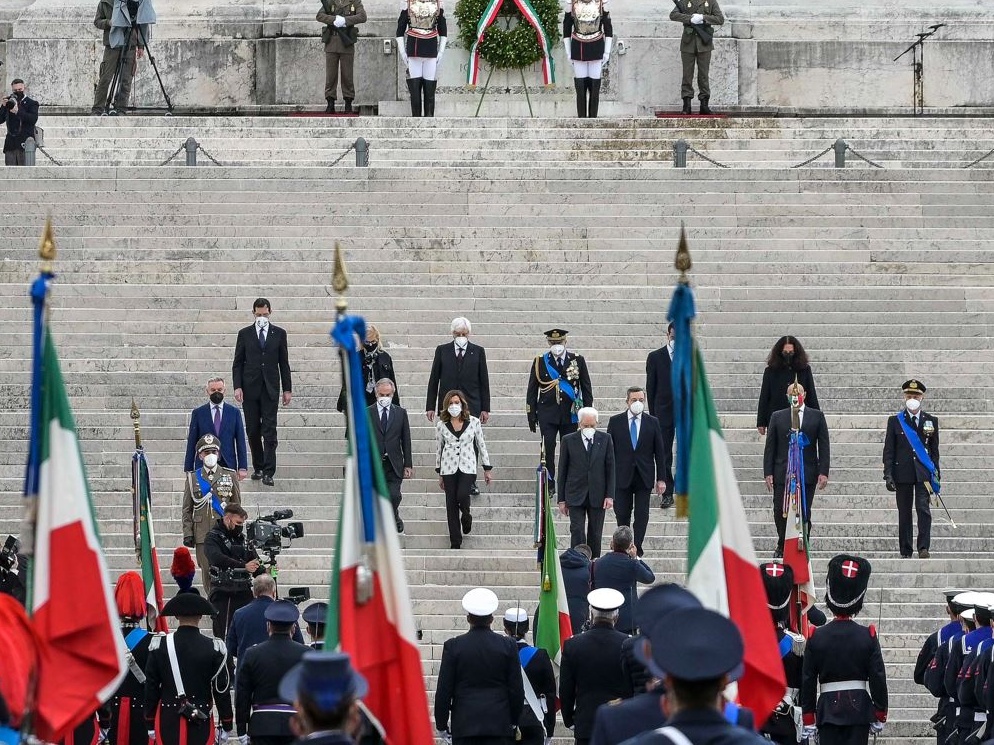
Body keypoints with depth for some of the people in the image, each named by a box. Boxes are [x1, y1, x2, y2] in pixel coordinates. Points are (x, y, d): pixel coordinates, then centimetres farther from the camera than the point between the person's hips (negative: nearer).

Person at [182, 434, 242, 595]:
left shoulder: (230, 476, 9)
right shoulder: (193, 478, 10)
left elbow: (237, 506, 11)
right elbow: (187, 509, 9)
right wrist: (187, 533, 1)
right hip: (203, 534, 1)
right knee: (207, 573, 0)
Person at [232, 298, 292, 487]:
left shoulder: (279, 334, 6)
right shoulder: (245, 334, 5)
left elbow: (284, 363, 8)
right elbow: (238, 363, 5)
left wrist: (287, 389, 4)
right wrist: (237, 387, -6)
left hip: (270, 389, -1)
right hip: (250, 389, 1)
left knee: (269, 431, -7)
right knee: (253, 430, 5)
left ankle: (268, 472, -9)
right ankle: (258, 467, 17)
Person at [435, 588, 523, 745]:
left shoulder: (453, 646, -3)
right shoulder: (508, 645, -1)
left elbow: (443, 690, -1)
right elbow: (516, 689, 4)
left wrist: (441, 724, 9)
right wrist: (514, 721, 16)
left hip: (464, 725, -1)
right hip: (499, 725, 1)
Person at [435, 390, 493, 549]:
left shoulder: (473, 422, 1)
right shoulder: (441, 425, 4)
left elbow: (481, 445, 7)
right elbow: (439, 448, 11)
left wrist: (487, 469, 8)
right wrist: (439, 473, 12)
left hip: (467, 466, -1)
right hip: (448, 467, 1)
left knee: (462, 496, -21)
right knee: (451, 504, 0)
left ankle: (466, 516, 15)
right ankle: (455, 542, 7)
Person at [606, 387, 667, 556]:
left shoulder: (653, 422, 4)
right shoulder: (615, 421, 2)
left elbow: (659, 452, 5)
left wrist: (661, 479, 0)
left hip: (644, 477, 0)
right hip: (622, 477, 0)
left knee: (642, 515, -2)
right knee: (622, 515, 5)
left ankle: (636, 549, 2)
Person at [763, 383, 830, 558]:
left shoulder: (817, 416, 7)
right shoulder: (778, 417, 8)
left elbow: (824, 446, 4)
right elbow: (770, 447, 6)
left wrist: (823, 472, -4)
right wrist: (768, 472, -1)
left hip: (807, 473, -1)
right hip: (782, 473, 1)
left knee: (804, 514, 0)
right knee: (780, 512, -1)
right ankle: (782, 546, 18)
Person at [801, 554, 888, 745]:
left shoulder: (816, 638, -2)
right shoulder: (868, 637, -3)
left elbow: (808, 682, 0)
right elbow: (878, 679, -2)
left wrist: (808, 721, 6)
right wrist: (880, 717, 7)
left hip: (828, 709, 0)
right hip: (859, 709, 0)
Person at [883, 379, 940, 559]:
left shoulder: (931, 421, 10)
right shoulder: (895, 421, 6)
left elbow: (934, 450, 12)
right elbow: (888, 450, 4)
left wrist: (935, 474, 7)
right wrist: (888, 475, -4)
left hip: (923, 474, 0)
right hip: (902, 473, 0)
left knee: (923, 509, -13)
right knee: (904, 513, 3)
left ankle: (924, 547, -12)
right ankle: (905, 552, 8)